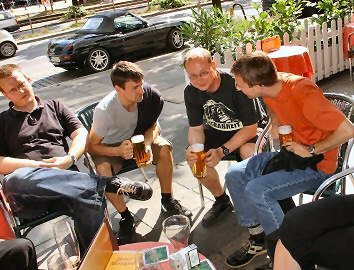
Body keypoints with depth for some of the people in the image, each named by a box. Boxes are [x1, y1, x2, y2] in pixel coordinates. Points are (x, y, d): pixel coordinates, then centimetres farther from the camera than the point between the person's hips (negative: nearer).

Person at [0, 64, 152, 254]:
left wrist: (68, 159, -7)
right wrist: (38, 165, -9)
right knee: (16, 179, -40)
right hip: (26, 194, 0)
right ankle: (108, 183, -34)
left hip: (65, 180, 1)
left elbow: (82, 135, 13)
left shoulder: (55, 107, 24)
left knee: (93, 202, -35)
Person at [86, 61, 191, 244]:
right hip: (109, 147, -3)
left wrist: (147, 143, -28)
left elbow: (153, 126, -6)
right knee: (103, 169, -33)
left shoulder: (149, 96, -23)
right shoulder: (104, 110, -31)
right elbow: (91, 146, -21)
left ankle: (167, 201, -5)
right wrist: (118, 151, -39)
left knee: (164, 147, -25)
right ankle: (126, 217, -11)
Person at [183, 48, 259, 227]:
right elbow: (196, 128, -5)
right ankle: (221, 200, 4)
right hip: (215, 132, 5)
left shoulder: (235, 84, -29)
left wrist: (223, 150, -33)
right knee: (192, 156, -20)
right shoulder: (191, 92, -12)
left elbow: (251, 128, -24)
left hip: (244, 132, -4)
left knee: (249, 151, -36)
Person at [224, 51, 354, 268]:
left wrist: (311, 150, -21)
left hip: (317, 163, -8)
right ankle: (258, 238, 9)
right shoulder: (271, 86, -5)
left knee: (256, 190, -23)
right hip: (289, 152, 8)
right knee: (234, 175, -4)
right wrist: (276, 125, 1)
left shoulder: (302, 93, -30)